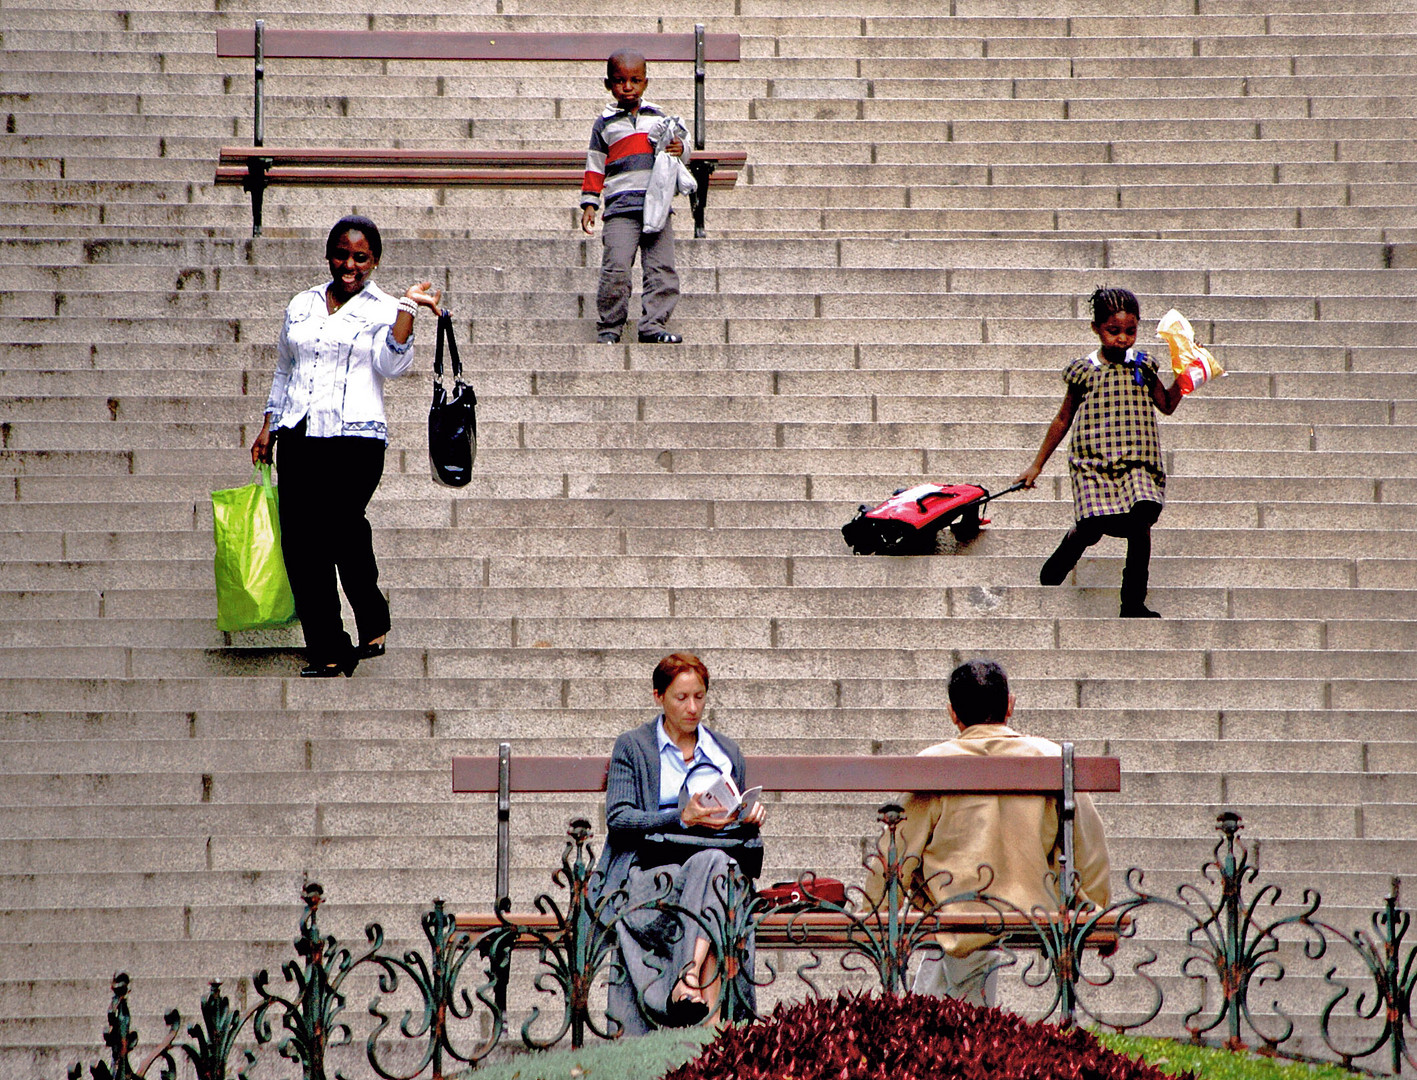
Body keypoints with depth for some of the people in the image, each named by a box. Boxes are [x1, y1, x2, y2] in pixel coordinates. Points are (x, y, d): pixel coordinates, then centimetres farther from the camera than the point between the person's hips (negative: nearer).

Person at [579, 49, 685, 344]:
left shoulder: (658, 117, 16)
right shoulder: (605, 123, 12)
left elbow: (678, 146, 20)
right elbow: (594, 165, 14)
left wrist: (680, 150, -5)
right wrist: (589, 203, 6)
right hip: (621, 206, -2)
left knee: (661, 267, -4)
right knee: (616, 267, -12)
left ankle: (652, 325, 0)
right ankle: (609, 328, -3)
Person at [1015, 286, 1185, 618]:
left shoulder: (1142, 366, 12)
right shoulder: (1083, 371, 7)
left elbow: (1167, 405, 22)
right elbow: (1063, 420, 16)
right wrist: (1037, 465, 19)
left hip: (1137, 462, 2)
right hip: (1093, 461, -2)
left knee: (1141, 523, -15)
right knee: (1090, 528, -12)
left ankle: (1134, 602, -7)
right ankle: (1057, 564, 22)